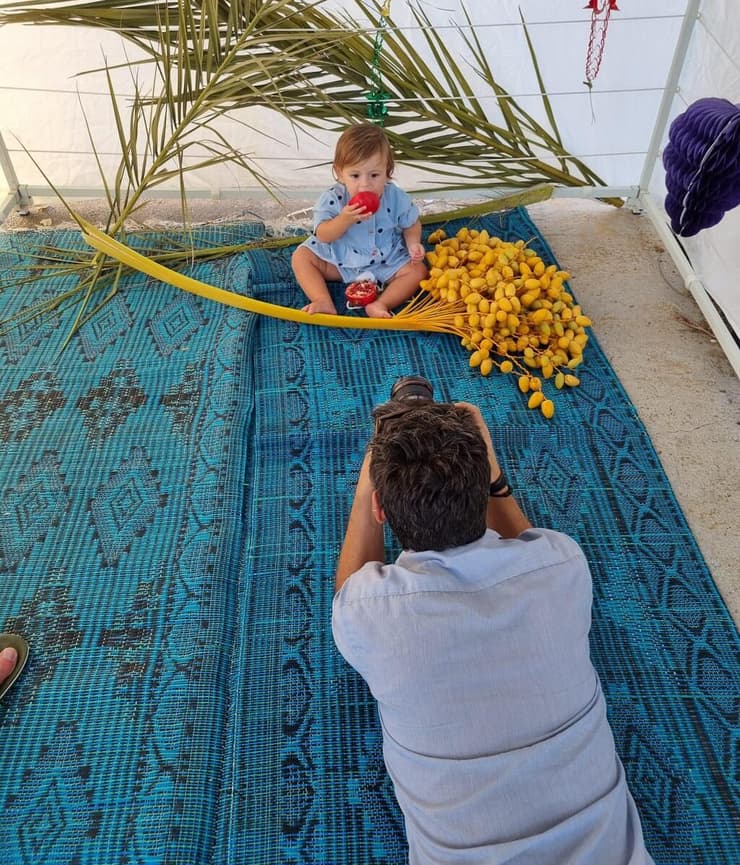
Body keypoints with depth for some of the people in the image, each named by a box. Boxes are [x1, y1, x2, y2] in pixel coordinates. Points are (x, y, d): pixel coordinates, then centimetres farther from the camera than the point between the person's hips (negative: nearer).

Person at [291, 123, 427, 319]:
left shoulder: (396, 198, -14)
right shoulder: (333, 199, -18)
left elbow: (411, 224, 3)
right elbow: (323, 236, -23)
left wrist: (413, 243, -18)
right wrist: (345, 219, -40)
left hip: (385, 262, 0)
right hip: (338, 259, 0)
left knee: (417, 270, -19)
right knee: (300, 257, -12)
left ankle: (379, 305, -32)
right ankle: (323, 302, -26)